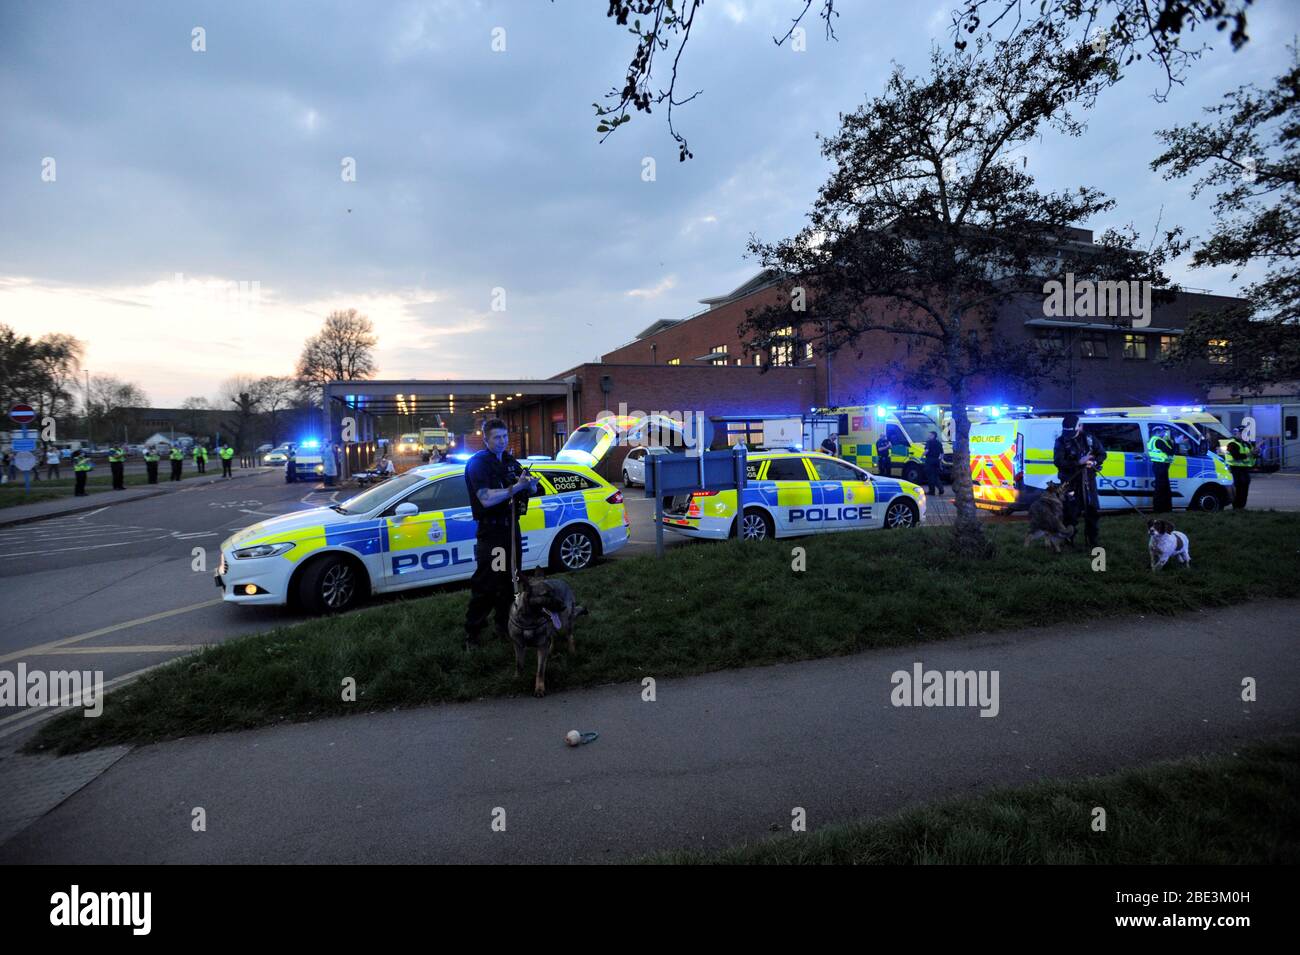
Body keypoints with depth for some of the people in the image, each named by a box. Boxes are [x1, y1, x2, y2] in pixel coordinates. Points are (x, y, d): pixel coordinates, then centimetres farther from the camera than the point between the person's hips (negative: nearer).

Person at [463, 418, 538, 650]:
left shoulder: (510, 462, 11)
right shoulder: (478, 463, -10)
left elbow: (530, 490, 15)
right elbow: (486, 499, -23)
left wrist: (530, 484, -8)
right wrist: (516, 487, -27)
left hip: (511, 527, 7)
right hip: (491, 532, -7)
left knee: (509, 581, 14)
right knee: (485, 585, -5)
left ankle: (504, 626, 27)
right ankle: (471, 634, 4)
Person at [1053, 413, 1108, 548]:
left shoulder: (1088, 438, 3)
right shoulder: (1061, 441, -7)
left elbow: (1102, 454, 9)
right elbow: (1059, 462, -17)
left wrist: (1094, 462, -13)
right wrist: (1079, 462, -26)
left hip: (1088, 480, 3)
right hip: (1070, 482, -3)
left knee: (1093, 511, 7)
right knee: (1070, 512, -1)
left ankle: (1093, 540, 20)